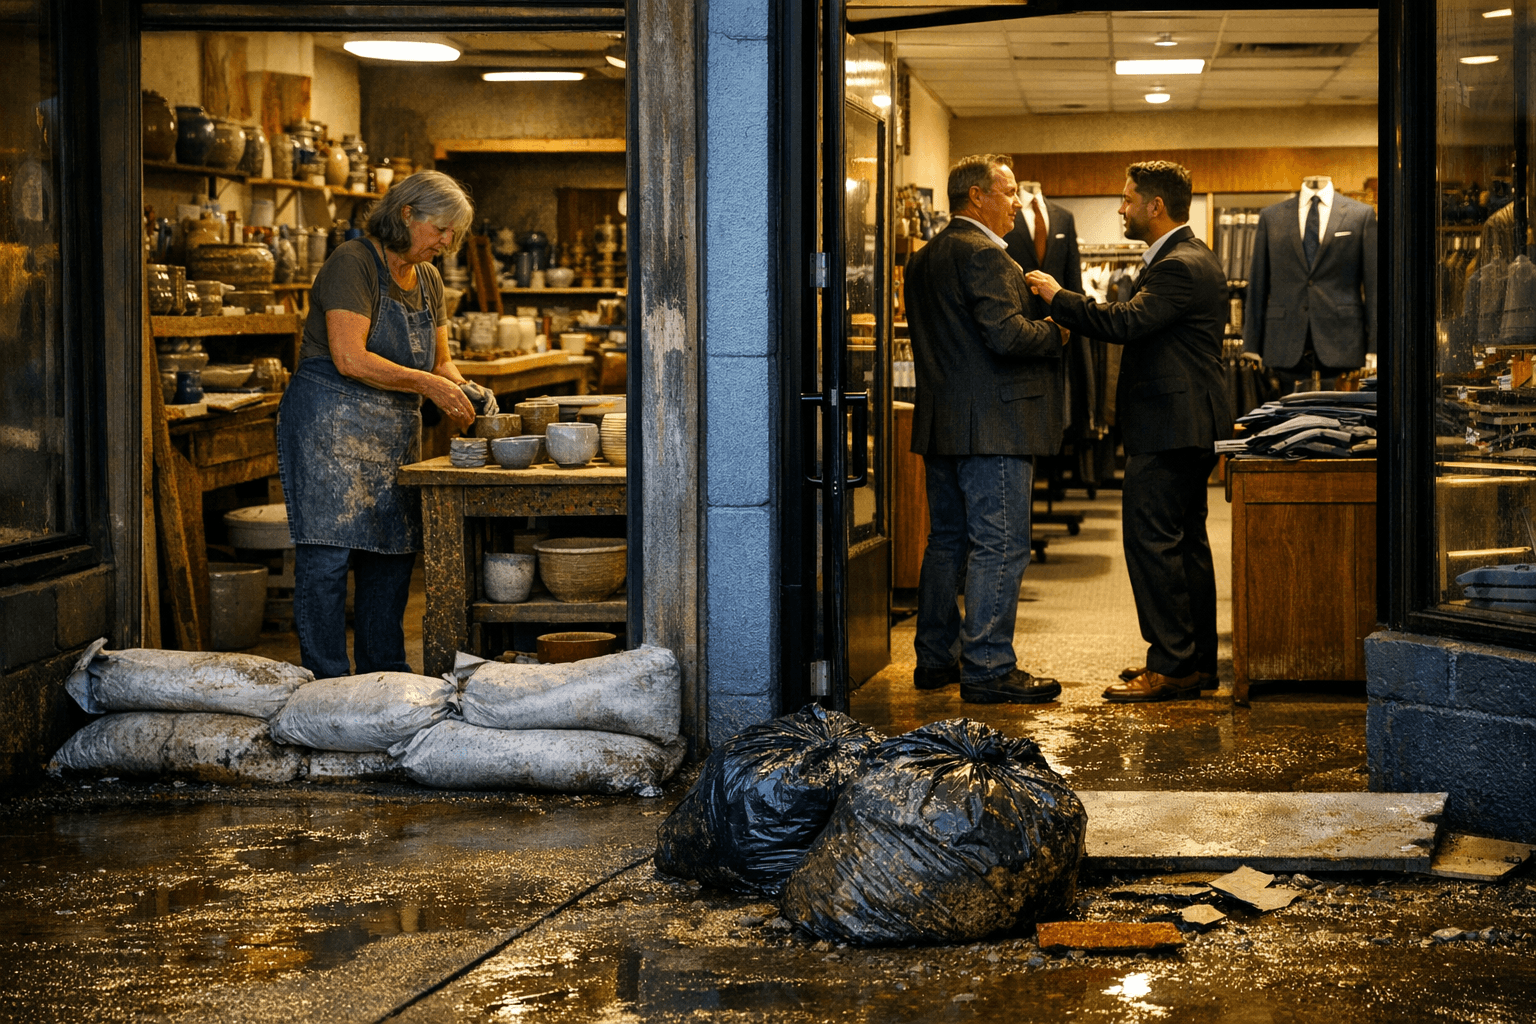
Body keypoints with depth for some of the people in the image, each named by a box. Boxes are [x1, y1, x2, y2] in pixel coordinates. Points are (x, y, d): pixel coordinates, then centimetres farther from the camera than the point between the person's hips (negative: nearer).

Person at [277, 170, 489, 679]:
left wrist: (461, 389, -3)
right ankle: (327, 681, -7)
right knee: (329, 554, -10)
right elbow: (350, 358, -21)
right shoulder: (352, 264, -13)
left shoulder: (427, 280, 14)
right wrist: (427, 384, -20)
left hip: (393, 435, 8)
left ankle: (385, 671, 17)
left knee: (392, 552, 8)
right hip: (331, 424, -8)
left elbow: (439, 361, 19)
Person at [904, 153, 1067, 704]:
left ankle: (936, 658, 21)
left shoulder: (925, 257, 15)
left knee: (947, 541, 15)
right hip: (991, 425, -10)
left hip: (938, 424, 10)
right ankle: (988, 669, -6)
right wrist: (1056, 331, -5)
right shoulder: (983, 254, -15)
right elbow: (1007, 335, -23)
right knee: (999, 546, -6)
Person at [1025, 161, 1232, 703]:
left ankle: (1170, 666, -8)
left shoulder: (1179, 267, -17)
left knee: (1151, 540, -9)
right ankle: (1197, 662, 19)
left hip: (1168, 429, -11)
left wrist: (1059, 298, -17)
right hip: (1188, 425, 11)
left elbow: (1126, 321, -27)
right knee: (1185, 541, 13)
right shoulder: (1194, 259, 18)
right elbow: (1143, 325, 19)